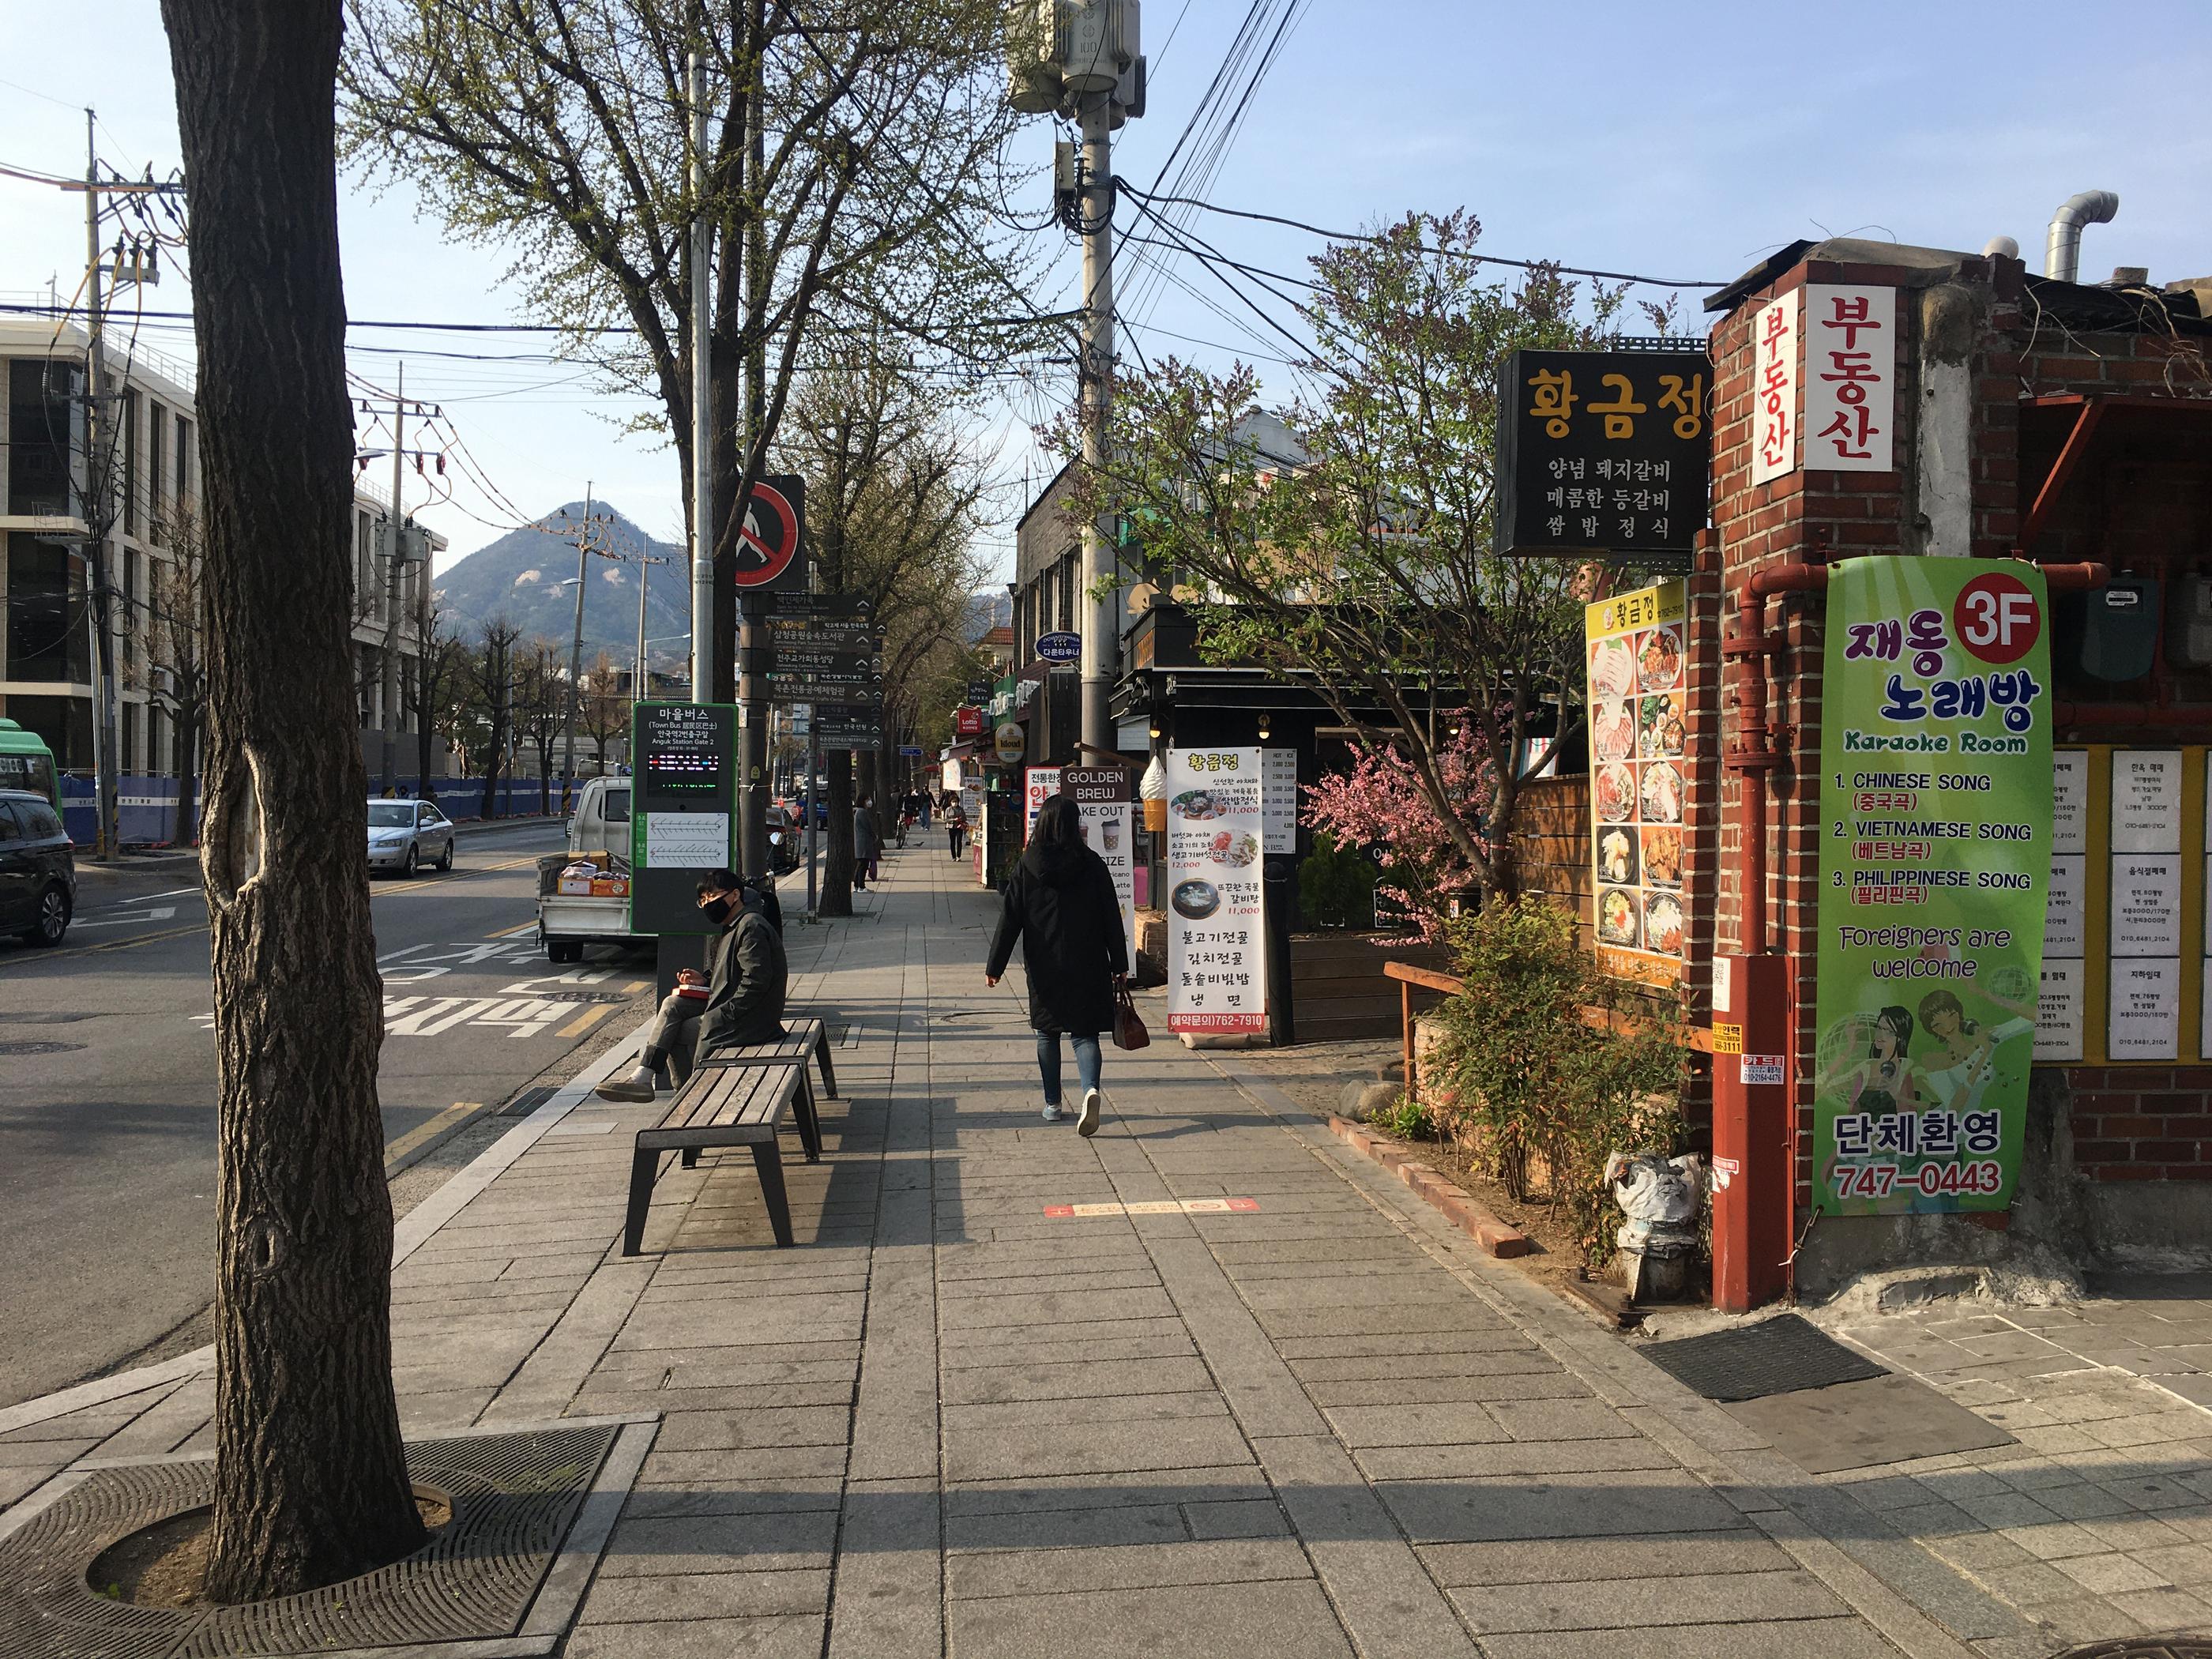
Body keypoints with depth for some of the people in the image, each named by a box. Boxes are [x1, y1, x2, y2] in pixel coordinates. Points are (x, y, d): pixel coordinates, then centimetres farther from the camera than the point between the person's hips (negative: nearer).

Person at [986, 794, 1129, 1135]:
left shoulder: (1027, 867, -4)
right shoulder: (1092, 864, -3)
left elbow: (1009, 919, -3)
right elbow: (1111, 918, -1)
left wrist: (994, 967, 3)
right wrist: (1120, 964, 7)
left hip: (1044, 968, 0)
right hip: (1087, 967, 0)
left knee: (1047, 1033, 15)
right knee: (1085, 1032, 4)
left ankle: (1052, 1104, 19)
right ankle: (1091, 1089, -21)